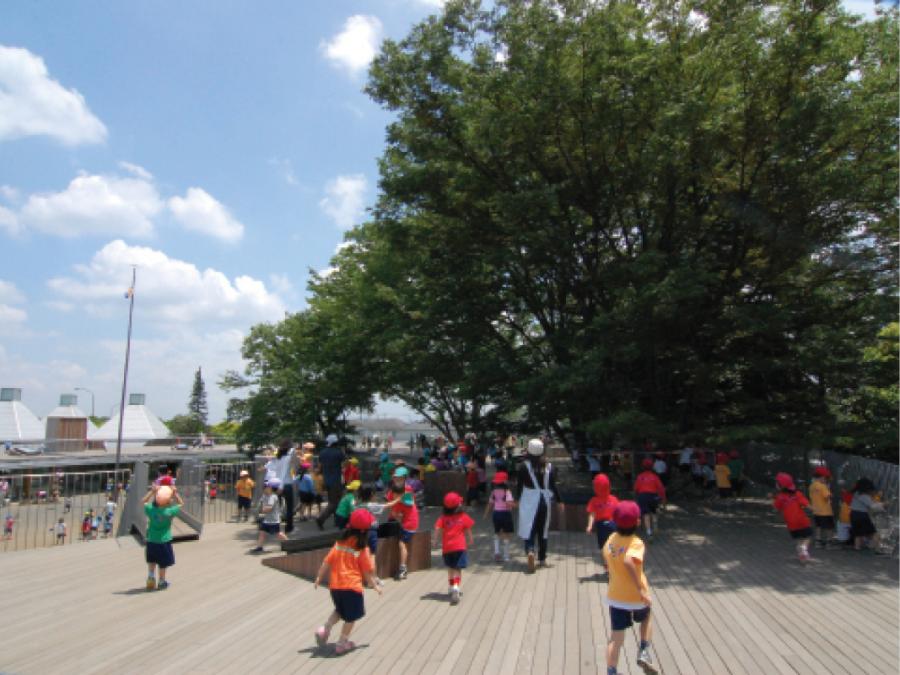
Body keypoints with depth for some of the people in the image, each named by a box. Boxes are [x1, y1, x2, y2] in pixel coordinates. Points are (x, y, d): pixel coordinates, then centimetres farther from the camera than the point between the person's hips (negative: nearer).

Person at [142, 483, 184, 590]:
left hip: (151, 541, 3)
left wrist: (152, 491, 4)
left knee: (151, 561, 26)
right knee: (163, 563, 12)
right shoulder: (169, 512, -18)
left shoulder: (150, 510, -14)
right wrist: (175, 493, -2)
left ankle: (151, 576, 15)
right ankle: (161, 582, 22)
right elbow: (181, 504, -1)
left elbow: (144, 501, 8)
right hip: (164, 541, -3)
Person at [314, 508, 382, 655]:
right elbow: (367, 572, -5)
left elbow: (327, 562, 3)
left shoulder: (340, 544, 0)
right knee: (351, 617, 14)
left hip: (335, 585, 5)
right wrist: (375, 586, 9)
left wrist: (319, 578, 14)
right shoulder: (363, 550, -11)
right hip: (352, 587, -5)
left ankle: (325, 629, 10)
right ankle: (342, 643, 18)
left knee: (340, 611, 27)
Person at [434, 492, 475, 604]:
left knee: (450, 569, 21)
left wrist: (436, 541, 0)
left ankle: (451, 588, 36)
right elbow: (468, 530, 5)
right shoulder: (463, 517, -3)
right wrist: (471, 540, 22)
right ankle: (455, 589, -21)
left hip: (447, 547, 3)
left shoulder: (443, 518, -2)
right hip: (459, 547, -2)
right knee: (458, 569, -2)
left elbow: (438, 529, -11)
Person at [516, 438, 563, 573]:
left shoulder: (524, 465, -8)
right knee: (543, 530, 15)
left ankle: (530, 551, -26)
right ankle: (542, 559, 23)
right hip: (544, 500, 3)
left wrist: (517, 499, 8)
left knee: (528, 529, 0)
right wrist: (559, 501, 11)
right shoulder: (549, 466, 0)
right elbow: (552, 486, 1)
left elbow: (519, 484, -5)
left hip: (528, 501, -3)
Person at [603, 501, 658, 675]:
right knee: (646, 618, 30)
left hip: (615, 596, 3)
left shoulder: (611, 539, -2)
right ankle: (644, 652, 22)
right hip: (635, 597, -3)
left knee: (615, 638, 9)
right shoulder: (636, 543, -21)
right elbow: (628, 561, -40)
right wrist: (641, 590, -38)